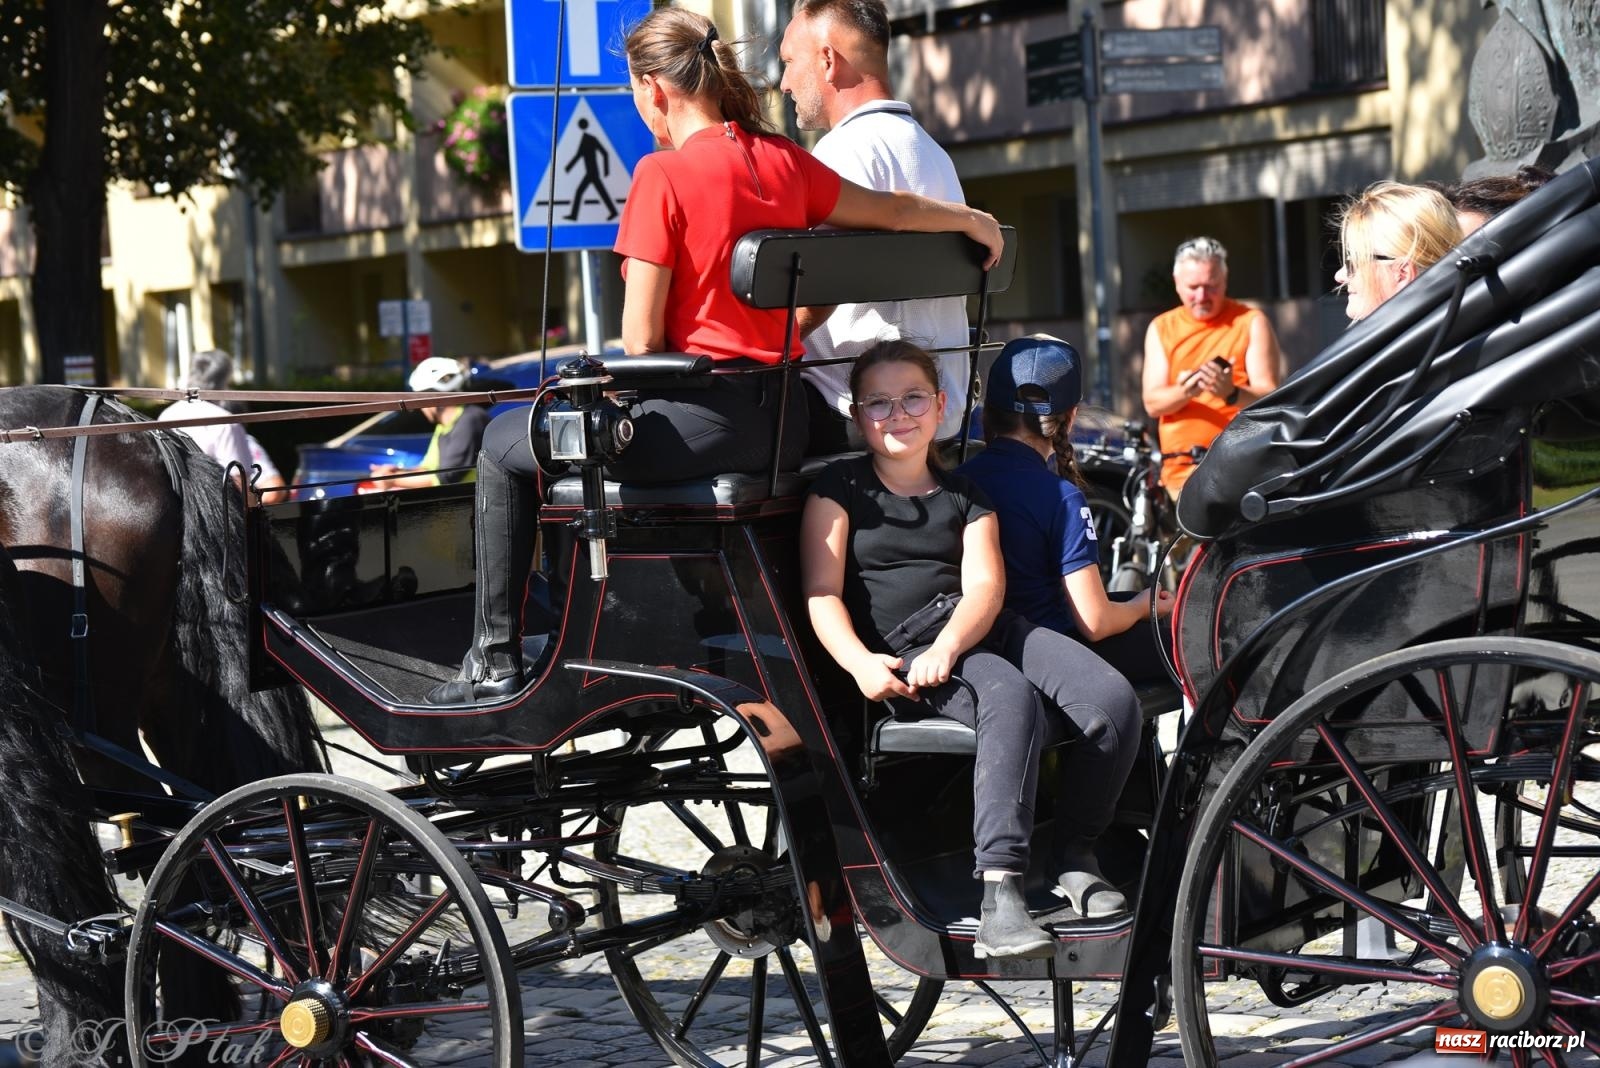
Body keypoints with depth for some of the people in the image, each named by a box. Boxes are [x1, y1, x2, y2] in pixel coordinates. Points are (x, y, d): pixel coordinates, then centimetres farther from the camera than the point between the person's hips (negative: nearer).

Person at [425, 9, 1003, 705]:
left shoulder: (663, 174, -12)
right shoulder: (783, 160, 5)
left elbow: (640, 340, -12)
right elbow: (894, 211, 13)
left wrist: (633, 394, 7)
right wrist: (974, 221, 29)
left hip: (704, 419, -8)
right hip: (783, 428, 8)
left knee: (505, 446, 10)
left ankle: (496, 660, 10)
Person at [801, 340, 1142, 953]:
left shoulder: (965, 495, 23)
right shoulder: (840, 489, 14)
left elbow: (985, 586, 5)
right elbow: (821, 594, 2)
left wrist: (948, 646, -17)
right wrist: (861, 663, -18)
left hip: (984, 630, 4)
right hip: (901, 651, -4)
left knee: (1113, 702, -23)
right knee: (1013, 701, -37)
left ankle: (1074, 851, -2)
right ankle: (999, 891, -43)